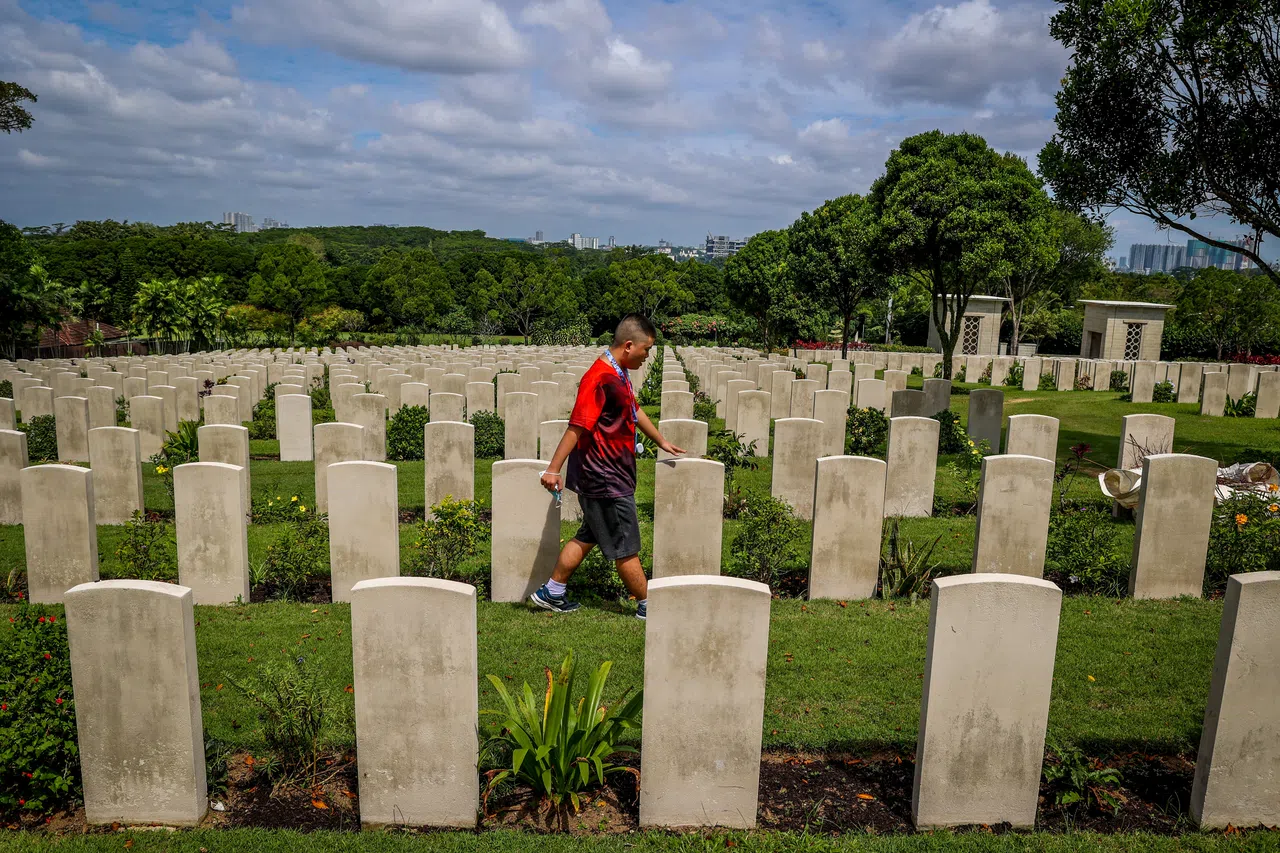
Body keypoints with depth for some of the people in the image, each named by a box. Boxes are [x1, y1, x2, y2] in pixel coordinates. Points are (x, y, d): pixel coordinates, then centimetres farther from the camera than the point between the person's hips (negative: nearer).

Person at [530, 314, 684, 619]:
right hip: (605, 479, -10)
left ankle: (551, 592, 25)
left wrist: (661, 441, 36)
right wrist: (553, 469, -26)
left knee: (589, 536, 17)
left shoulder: (619, 374, 12)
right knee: (626, 547, 3)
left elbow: (635, 411, 27)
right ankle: (647, 605, 17)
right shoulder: (600, 379, -21)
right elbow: (577, 427, -25)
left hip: (612, 475, 10)